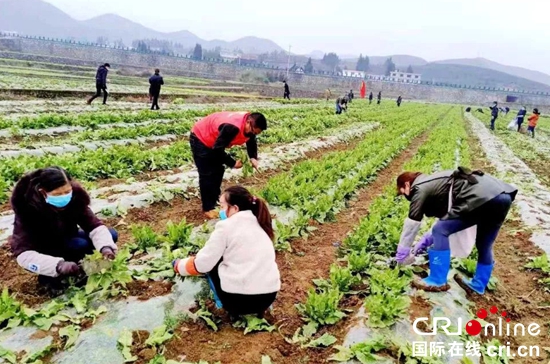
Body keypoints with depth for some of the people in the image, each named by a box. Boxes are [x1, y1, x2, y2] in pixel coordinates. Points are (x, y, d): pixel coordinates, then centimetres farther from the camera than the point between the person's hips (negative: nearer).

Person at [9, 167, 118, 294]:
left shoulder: (75, 196, -24)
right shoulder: (28, 208, -32)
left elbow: (94, 225, -23)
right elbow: (23, 254, -38)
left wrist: (106, 246, -44)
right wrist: (58, 265, -53)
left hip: (65, 241, 4)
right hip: (40, 252, -4)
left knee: (111, 235, -15)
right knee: (80, 245, -32)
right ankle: (48, 277, -8)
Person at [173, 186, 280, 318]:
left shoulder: (227, 226, -6)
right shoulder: (259, 223, 13)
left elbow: (202, 263, -2)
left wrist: (178, 265, 18)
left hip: (240, 298, -5)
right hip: (269, 296, 5)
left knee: (212, 263, 19)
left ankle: (229, 307, 12)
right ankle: (257, 307, 16)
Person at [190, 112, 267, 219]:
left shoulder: (249, 126, -13)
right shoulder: (232, 127, -40)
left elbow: (251, 141, 5)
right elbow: (217, 149, -33)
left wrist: (253, 158, -13)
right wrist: (233, 163, -25)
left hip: (212, 140, 9)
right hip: (200, 139, -9)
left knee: (218, 171, 12)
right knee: (207, 174, -8)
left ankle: (215, 201, 26)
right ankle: (208, 208, 1)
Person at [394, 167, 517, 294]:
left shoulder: (420, 188, 6)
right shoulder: (433, 183, 31)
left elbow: (412, 223, 7)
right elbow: (445, 217, 37)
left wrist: (401, 253, 15)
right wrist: (427, 239, 37)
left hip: (482, 198, -10)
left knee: (440, 231, -1)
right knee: (484, 245, 23)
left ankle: (438, 281, 4)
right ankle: (478, 286, 36)